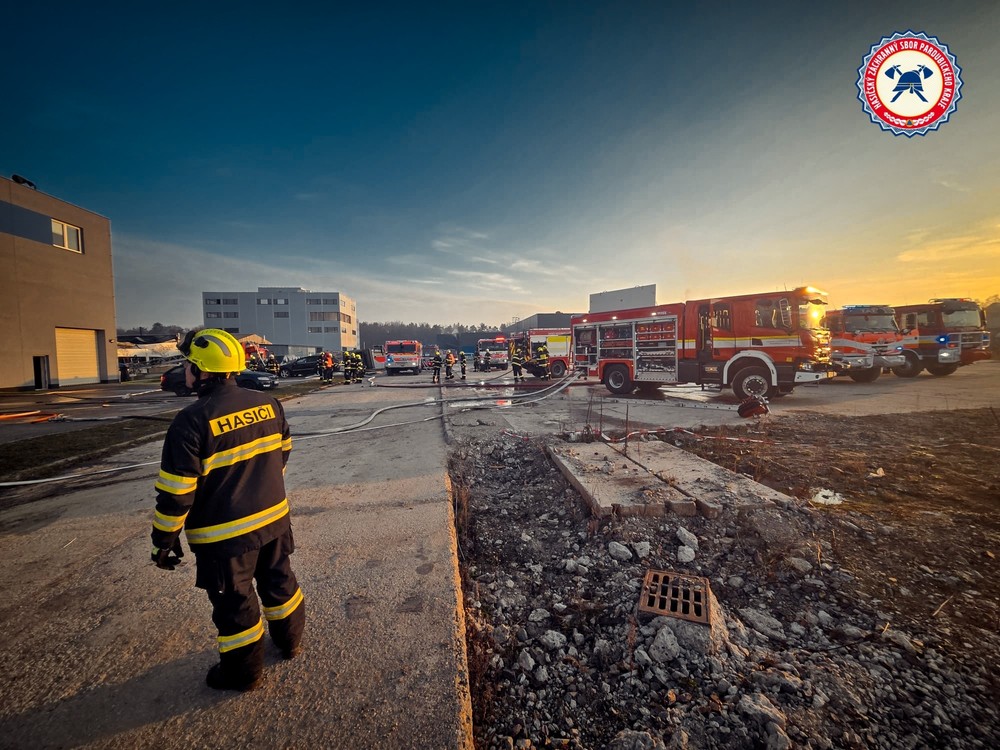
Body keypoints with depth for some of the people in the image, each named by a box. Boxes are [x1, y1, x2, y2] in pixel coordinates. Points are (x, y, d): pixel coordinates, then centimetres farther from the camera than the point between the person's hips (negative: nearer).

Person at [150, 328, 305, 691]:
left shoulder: (192, 421, -21)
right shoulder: (267, 403, -4)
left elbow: (176, 491, -17)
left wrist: (165, 540, -2)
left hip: (225, 534, -5)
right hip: (274, 518, 6)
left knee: (235, 602, 16)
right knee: (278, 580, 25)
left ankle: (243, 672, 37)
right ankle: (290, 641, 46)